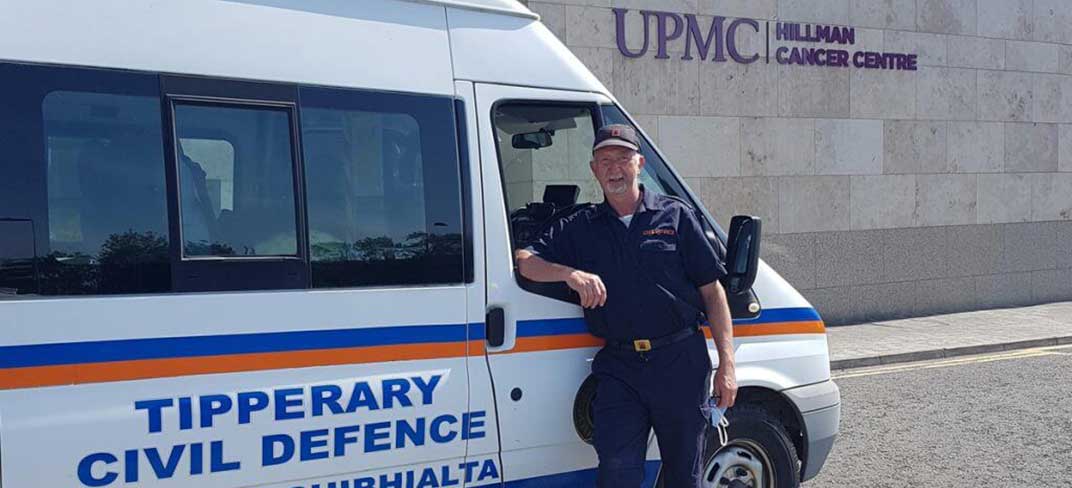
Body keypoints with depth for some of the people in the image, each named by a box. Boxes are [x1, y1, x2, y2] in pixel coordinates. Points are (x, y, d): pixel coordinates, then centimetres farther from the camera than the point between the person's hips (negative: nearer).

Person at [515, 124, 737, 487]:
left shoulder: (676, 215, 7)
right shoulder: (580, 228, 11)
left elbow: (712, 292, 6)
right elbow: (523, 260, 1)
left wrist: (726, 365, 0)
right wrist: (570, 273, -18)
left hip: (682, 363, 0)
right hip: (618, 366, 1)